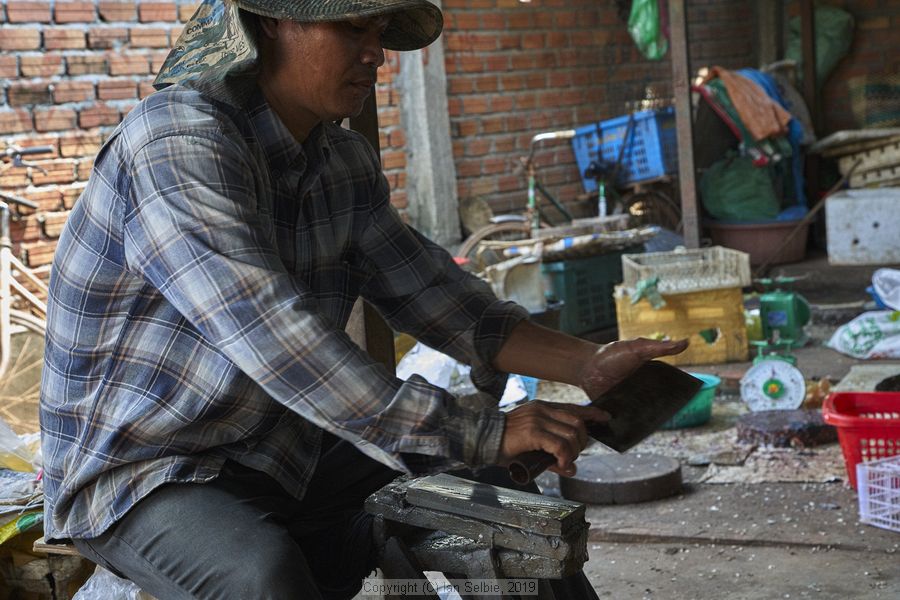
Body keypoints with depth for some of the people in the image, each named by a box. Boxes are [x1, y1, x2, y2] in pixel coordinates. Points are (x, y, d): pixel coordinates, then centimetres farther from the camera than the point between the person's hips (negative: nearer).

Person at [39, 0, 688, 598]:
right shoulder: (177, 142, -25)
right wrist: (484, 434, -32)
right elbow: (278, 343, -33)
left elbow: (430, 295, 4)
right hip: (137, 475, -7)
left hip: (281, 459, 8)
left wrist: (587, 364, -9)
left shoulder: (344, 162, 2)